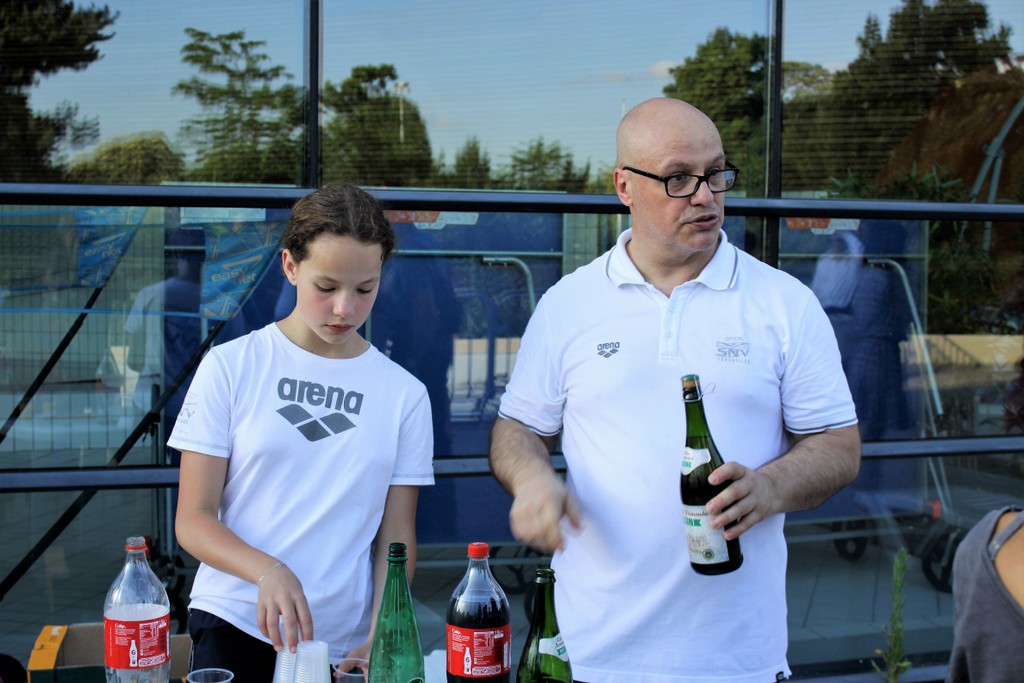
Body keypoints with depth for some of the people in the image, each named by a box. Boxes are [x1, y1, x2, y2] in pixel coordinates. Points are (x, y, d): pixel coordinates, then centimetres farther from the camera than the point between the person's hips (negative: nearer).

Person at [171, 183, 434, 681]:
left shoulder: (404, 394, 3)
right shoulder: (230, 367, -2)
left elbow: (395, 538, 4)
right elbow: (193, 519, -3)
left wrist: (380, 640, -11)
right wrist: (268, 572, -21)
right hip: (234, 627, -1)